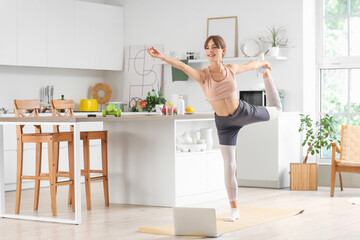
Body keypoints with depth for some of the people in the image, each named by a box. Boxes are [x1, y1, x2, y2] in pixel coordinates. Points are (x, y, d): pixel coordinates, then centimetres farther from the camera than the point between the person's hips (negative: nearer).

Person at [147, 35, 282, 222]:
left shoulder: (232, 69, -12)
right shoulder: (203, 75, -20)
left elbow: (251, 64, 10)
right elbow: (183, 66, -38)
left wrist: (263, 63, 29)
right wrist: (161, 57, -55)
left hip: (243, 112, 2)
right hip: (224, 123, -2)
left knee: (275, 110, 26)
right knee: (229, 166, -1)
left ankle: (266, 74, 54)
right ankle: (234, 210, 11)